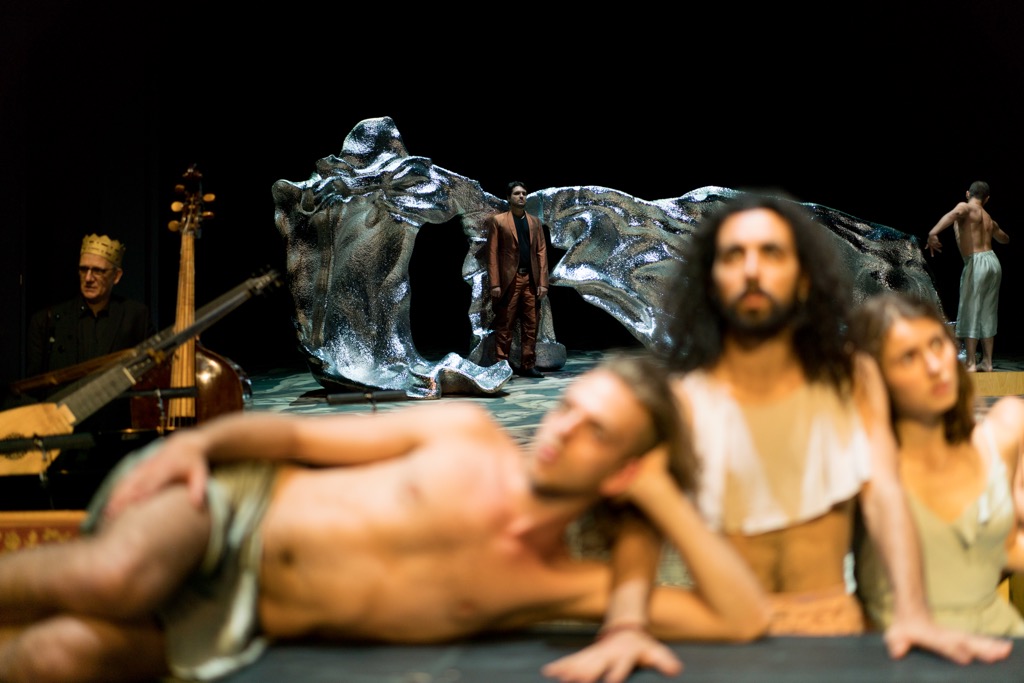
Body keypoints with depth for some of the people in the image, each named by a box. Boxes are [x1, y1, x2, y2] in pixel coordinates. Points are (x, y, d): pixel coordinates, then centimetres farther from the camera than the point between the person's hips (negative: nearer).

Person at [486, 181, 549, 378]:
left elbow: (541, 252, 11)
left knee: (531, 326, 5)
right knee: (504, 326, -2)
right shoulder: (497, 221, 3)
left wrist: (543, 282, 1)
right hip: (509, 280, -4)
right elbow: (492, 253, -3)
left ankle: (527, 365, 11)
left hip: (531, 281, 4)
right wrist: (494, 284, -11)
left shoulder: (535, 222, 16)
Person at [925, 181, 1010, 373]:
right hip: (993, 261, 7)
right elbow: (1005, 239, 40)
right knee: (988, 314, 13)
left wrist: (933, 232, -41)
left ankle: (971, 363, -4)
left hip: (976, 263, -7)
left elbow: (953, 214, -28)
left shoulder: (966, 207, -2)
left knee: (970, 313, -2)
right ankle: (987, 362, 16)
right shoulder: (989, 219, 20)